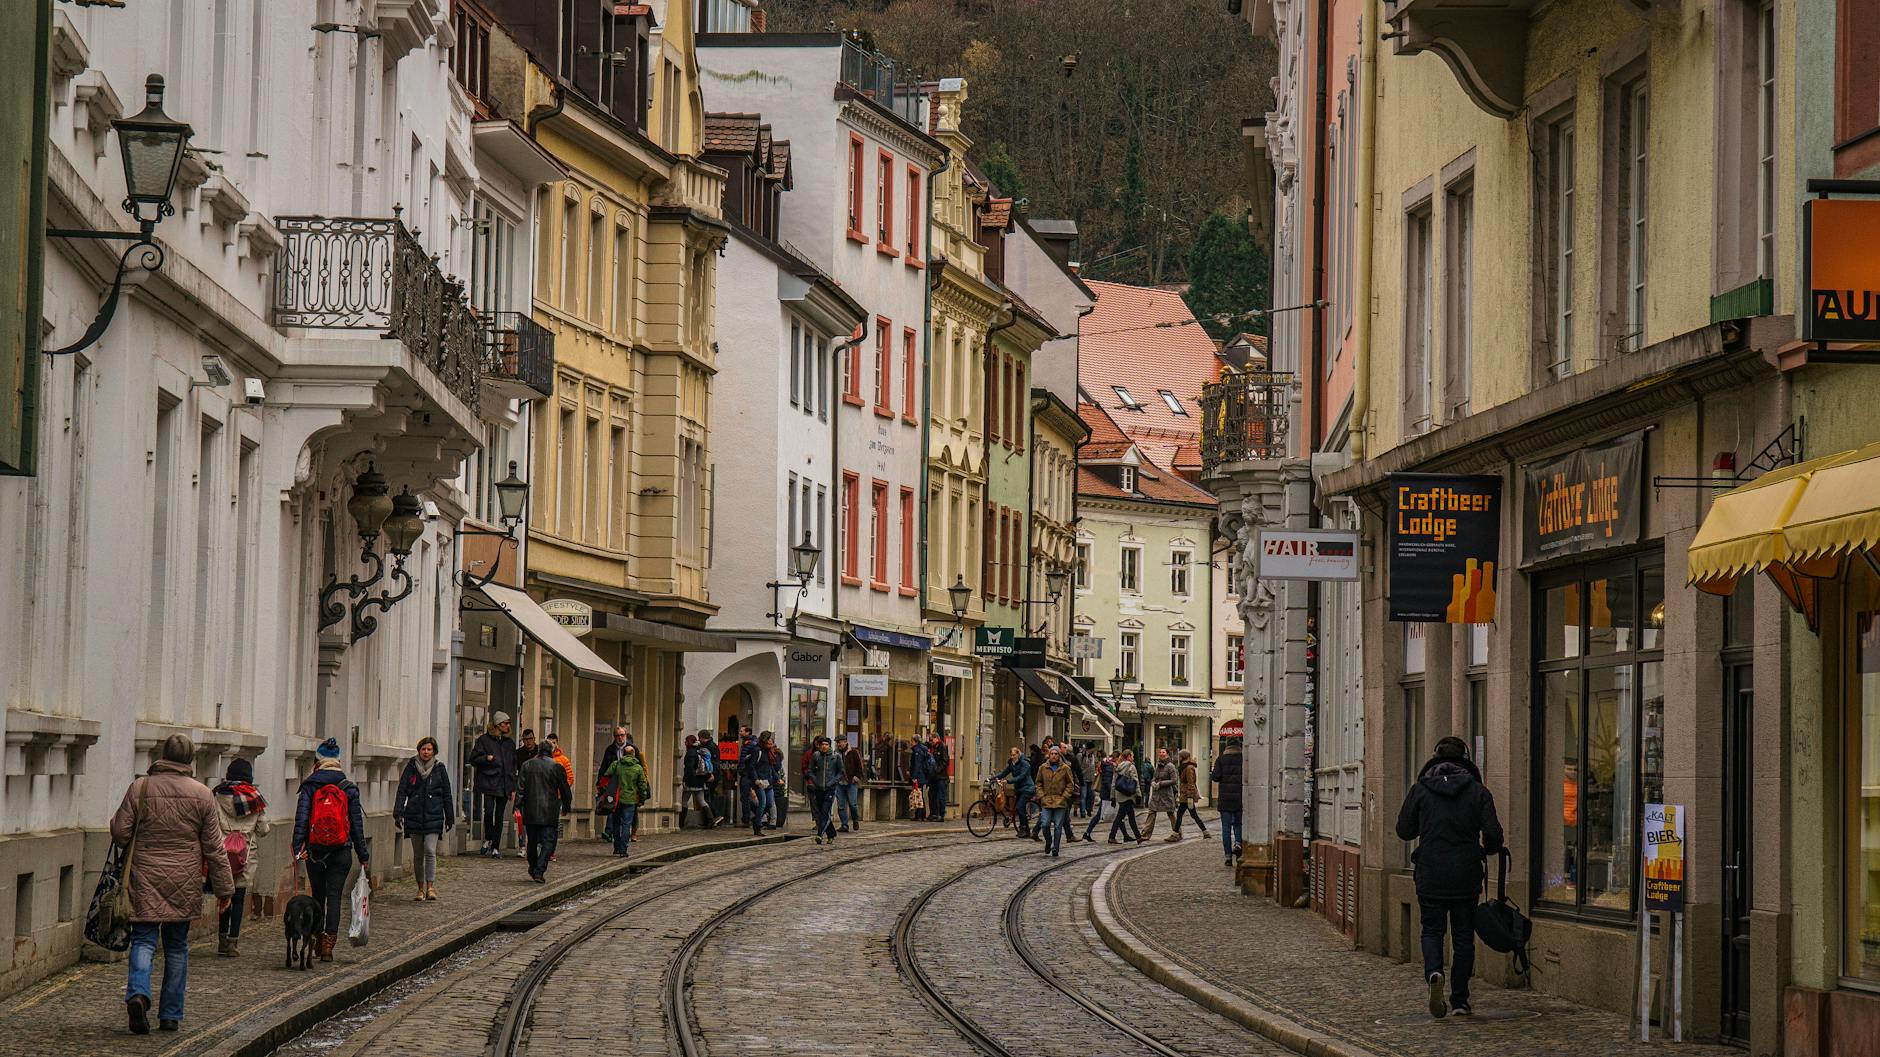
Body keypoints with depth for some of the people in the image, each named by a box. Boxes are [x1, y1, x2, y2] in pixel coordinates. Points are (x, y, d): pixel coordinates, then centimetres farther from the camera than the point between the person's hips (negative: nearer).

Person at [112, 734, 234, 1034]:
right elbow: (214, 846, 2)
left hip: (145, 879, -1)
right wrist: (224, 887, 9)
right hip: (184, 884, 1)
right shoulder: (201, 794, -1)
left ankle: (138, 993, -25)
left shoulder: (140, 788, -5)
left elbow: (120, 832, -4)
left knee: (144, 940, 2)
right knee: (177, 946, 12)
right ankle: (171, 1015, 16)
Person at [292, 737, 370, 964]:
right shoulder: (349, 788, 0)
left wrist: (298, 847, -11)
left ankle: (317, 941, 22)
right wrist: (363, 856, 7)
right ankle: (328, 945, -9)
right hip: (341, 851, 0)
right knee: (334, 896, 1)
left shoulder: (309, 786, -2)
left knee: (318, 895, 15)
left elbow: (301, 817, -10)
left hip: (315, 850, 0)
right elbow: (357, 823, 2)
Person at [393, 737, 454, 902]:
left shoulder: (440, 770, 5)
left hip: (433, 817, -2)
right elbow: (402, 792, 2)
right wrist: (398, 813, -8)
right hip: (414, 817, 2)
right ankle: (420, 888, 14)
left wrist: (450, 818, 10)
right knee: (417, 854, 7)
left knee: (430, 851, -15)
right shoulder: (411, 768, 5)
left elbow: (447, 795, 10)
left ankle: (430, 886, -13)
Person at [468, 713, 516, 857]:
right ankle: (488, 840, 6)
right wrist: (487, 758, -19)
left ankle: (495, 847, 7)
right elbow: (474, 759, 0)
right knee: (489, 812, -16)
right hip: (487, 782, -4)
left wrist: (513, 788, 12)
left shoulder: (510, 742, 16)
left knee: (499, 817, 2)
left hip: (504, 785, 4)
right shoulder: (484, 740, 2)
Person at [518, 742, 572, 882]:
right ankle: (539, 871, -15)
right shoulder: (557, 767, -2)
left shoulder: (527, 765, 3)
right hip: (549, 812, -3)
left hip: (530, 811, 3)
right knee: (548, 842, -2)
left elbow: (520, 788, -1)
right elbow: (565, 790, 2)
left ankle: (533, 869, 29)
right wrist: (566, 807, 17)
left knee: (532, 841, 17)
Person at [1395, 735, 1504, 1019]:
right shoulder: (1477, 791, -3)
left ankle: (1434, 973, -18)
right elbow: (1493, 834, -7)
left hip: (1431, 875, 0)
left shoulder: (1420, 789, -2)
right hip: (1466, 876, 0)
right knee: (1463, 937, 11)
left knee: (1432, 931, 11)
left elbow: (1404, 831, 2)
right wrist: (1487, 850, 16)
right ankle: (1460, 999, 11)